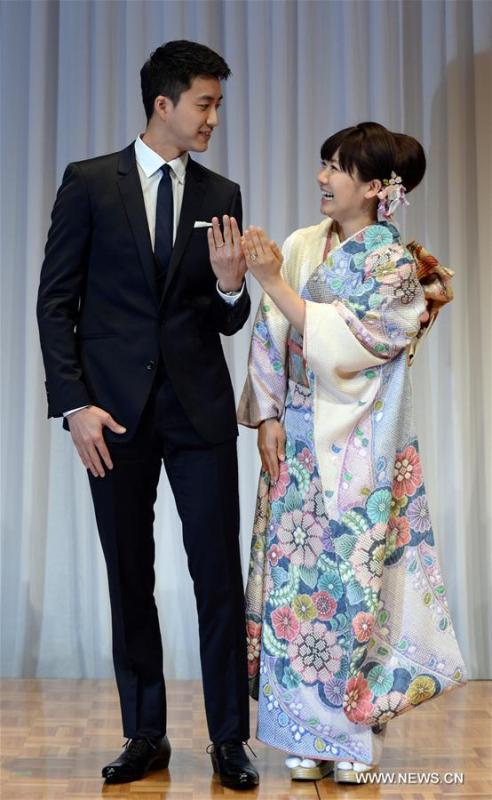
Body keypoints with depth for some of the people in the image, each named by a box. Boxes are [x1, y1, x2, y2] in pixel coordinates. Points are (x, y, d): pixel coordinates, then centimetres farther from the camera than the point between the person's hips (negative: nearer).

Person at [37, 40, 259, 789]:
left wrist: (231, 285, -13)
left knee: (219, 577, -1)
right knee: (130, 580, 8)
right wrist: (74, 403, -10)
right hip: (116, 412, -1)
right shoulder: (89, 182, 1)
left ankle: (230, 739, 11)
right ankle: (145, 735, 21)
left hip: (201, 412, 1)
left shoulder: (221, 195, 8)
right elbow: (56, 300, -1)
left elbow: (228, 321, 10)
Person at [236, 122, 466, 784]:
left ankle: (355, 735, 13)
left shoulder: (394, 264, -5)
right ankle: (306, 735, 14)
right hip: (296, 438, 4)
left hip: (358, 448, -4)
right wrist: (267, 416, -2)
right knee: (296, 574, 4)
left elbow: (341, 342, -16)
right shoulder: (300, 247, 7)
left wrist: (273, 282, -16)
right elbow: (268, 338, 6)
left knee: (353, 578, 0)